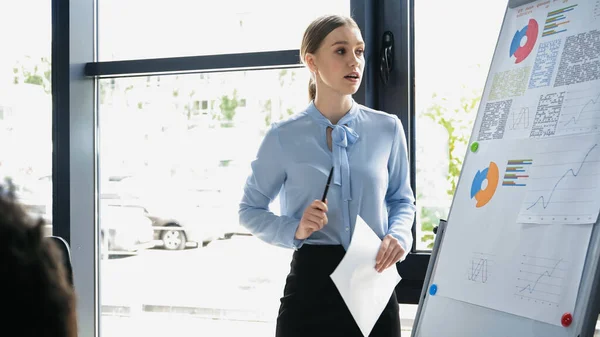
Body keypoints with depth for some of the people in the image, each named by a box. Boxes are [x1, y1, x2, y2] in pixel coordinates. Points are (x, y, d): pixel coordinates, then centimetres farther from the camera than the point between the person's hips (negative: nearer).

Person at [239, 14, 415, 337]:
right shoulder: (284, 137, -4)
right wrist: (295, 231, -14)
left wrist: (398, 236, -7)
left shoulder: (387, 129, 3)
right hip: (312, 282, -2)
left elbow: (402, 199, 13)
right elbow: (250, 209, 4)